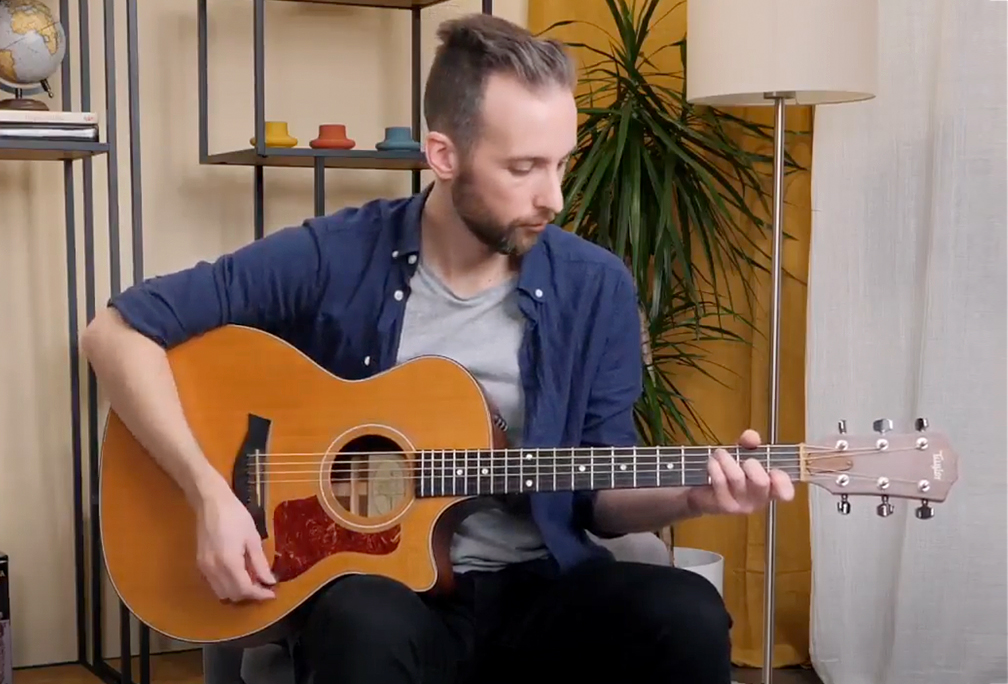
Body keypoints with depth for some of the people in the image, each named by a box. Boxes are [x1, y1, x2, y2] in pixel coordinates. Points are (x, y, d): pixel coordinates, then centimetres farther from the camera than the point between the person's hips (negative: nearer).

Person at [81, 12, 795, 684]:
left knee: (687, 617, -28)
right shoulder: (333, 259, -8)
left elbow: (597, 495, 7)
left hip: (539, 589, 3)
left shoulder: (595, 287, -1)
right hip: (379, 584, -3)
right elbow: (120, 331, -6)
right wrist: (211, 492, -16)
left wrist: (692, 493, -14)